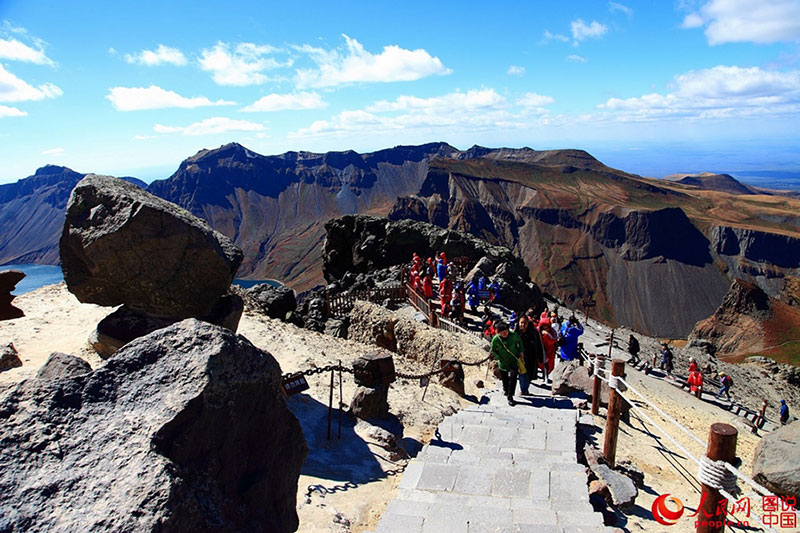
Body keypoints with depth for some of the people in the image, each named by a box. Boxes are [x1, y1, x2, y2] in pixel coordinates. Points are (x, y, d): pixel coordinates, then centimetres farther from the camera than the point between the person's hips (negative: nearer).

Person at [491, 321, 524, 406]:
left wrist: (521, 352, 3)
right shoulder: (495, 340, -15)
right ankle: (506, 390, 49)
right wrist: (499, 358, -11)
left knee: (512, 377, -19)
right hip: (503, 363, 1)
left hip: (514, 361, -1)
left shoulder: (514, 335, -13)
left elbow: (519, 341, 9)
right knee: (505, 380, 13)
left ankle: (510, 397, -6)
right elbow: (493, 351, 1)